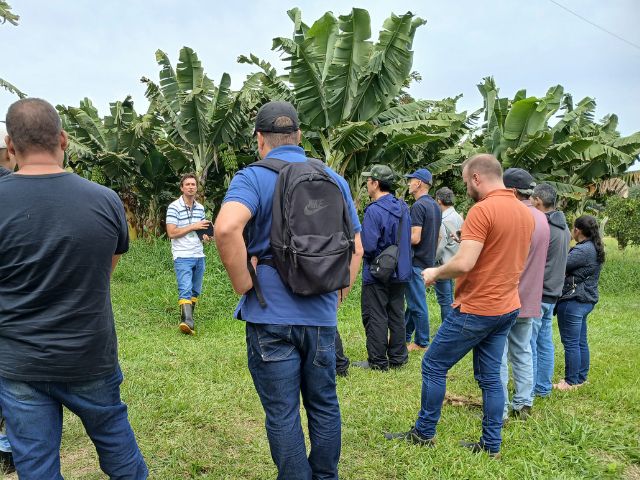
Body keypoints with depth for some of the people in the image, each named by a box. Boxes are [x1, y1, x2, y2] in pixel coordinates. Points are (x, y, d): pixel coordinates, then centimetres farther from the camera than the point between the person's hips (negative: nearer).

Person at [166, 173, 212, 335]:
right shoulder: (174, 207, -7)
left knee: (195, 291, 11)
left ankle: (189, 319, 22)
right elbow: (171, 233, -13)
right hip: (182, 257, -6)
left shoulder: (200, 208, 12)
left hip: (199, 256, 7)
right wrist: (193, 226, -16)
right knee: (185, 290, -17)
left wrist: (205, 236, 1)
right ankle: (187, 322, -23)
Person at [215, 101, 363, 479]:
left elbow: (226, 228, -28)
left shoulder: (254, 177, -7)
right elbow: (356, 248, 9)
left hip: (271, 316, -4)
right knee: (325, 405, 20)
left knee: (283, 414, 9)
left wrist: (244, 284, -15)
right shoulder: (334, 179, 7)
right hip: (322, 315, 5)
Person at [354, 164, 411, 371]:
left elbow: (368, 246, -25)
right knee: (397, 315, 15)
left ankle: (378, 361, 10)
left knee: (375, 317, 3)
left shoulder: (374, 210, -20)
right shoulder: (403, 207, 6)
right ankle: (398, 357, 23)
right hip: (400, 272, 8)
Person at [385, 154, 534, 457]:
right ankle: (491, 445, 21)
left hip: (476, 309, -8)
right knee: (490, 376, 15)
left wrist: (435, 273, -8)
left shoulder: (482, 210, -19)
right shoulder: (525, 213, 8)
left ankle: (424, 433, 18)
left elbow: (464, 263, -25)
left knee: (433, 366, 6)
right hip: (508, 307, 8)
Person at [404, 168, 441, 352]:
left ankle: (422, 343, 11)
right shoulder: (435, 206, 11)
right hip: (428, 259, 9)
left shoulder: (418, 206, -18)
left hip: (417, 261, -9)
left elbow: (415, 238, -24)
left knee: (417, 304, 1)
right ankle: (405, 336, 28)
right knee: (413, 300, 17)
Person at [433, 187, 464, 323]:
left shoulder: (444, 221, -18)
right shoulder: (458, 217, 8)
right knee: (449, 300, 17)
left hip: (443, 265, -9)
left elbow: (440, 245, -20)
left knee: (445, 301, -2)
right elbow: (460, 240, 13)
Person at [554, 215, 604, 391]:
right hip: (587, 300, 10)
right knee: (581, 342, 17)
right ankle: (581, 377, 27)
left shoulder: (583, 250, -20)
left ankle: (571, 381, 7)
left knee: (571, 343, -1)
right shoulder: (595, 249, 12)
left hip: (573, 302, -10)